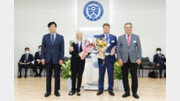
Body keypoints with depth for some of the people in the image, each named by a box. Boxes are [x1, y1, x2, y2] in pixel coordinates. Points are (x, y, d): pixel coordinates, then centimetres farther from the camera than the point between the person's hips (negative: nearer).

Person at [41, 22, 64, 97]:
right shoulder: (45, 37, 7)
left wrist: (61, 59, -6)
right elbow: (43, 48, 6)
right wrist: (42, 58, -2)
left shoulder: (60, 37, 3)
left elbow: (62, 49, 0)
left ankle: (56, 91, 17)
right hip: (48, 59, 1)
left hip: (57, 59, -1)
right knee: (48, 76, 7)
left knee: (57, 76, 5)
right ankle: (48, 91, 17)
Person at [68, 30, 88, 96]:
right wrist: (70, 51, -20)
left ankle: (78, 90, 15)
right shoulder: (73, 43, 4)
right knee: (73, 75, 2)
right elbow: (71, 53, 1)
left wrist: (86, 53, -18)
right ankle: (73, 89, 16)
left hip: (81, 61, 0)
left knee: (80, 75, 3)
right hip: (74, 60, 0)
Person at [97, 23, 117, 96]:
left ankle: (110, 90, 18)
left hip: (110, 58, 0)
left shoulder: (113, 37, 8)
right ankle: (100, 89, 20)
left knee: (110, 75, 6)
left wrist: (114, 50, -15)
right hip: (102, 58, 0)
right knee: (101, 75, 7)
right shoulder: (99, 37, 6)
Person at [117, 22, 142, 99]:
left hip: (133, 60, -1)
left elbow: (139, 48, 5)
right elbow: (118, 49, 5)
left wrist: (139, 58, -5)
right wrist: (119, 59, -4)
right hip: (124, 60, 1)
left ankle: (134, 92, 14)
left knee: (134, 76, 2)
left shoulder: (136, 37, 8)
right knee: (125, 76, 5)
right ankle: (127, 92, 17)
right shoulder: (120, 38, 8)